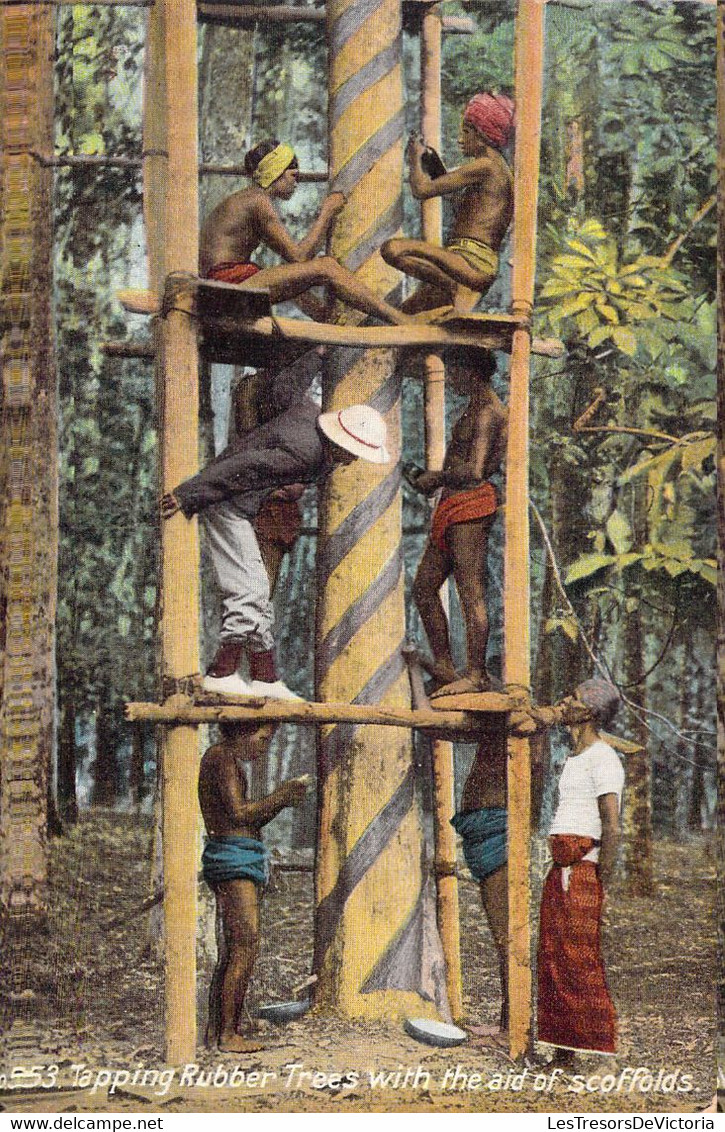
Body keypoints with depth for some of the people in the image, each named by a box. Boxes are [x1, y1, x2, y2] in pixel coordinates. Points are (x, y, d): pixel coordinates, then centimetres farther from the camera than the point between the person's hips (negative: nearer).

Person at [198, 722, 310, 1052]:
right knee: (246, 945, -12)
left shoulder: (229, 760, 23)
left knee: (232, 950, 10)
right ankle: (228, 1033, -12)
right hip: (233, 858, -10)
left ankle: (216, 1028, 12)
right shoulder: (222, 757, -8)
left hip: (240, 863, 10)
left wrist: (283, 799, 12)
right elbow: (240, 814, -15)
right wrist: (283, 794, -6)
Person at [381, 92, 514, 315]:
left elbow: (421, 190, -10)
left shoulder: (486, 166, -10)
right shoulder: (499, 169, 20)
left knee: (393, 249, -28)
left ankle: (457, 291, -25)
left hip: (473, 261, -10)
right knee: (408, 311, 21)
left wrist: (416, 159, 9)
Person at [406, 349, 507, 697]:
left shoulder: (487, 412, -11)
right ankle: (444, 667, 13)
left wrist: (436, 478, -7)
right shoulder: (475, 410, 22)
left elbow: (474, 471, -21)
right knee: (424, 587, 10)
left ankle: (476, 675, -7)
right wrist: (429, 479, 14)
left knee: (471, 593, -9)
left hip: (471, 505, -11)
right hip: (453, 509, 11)